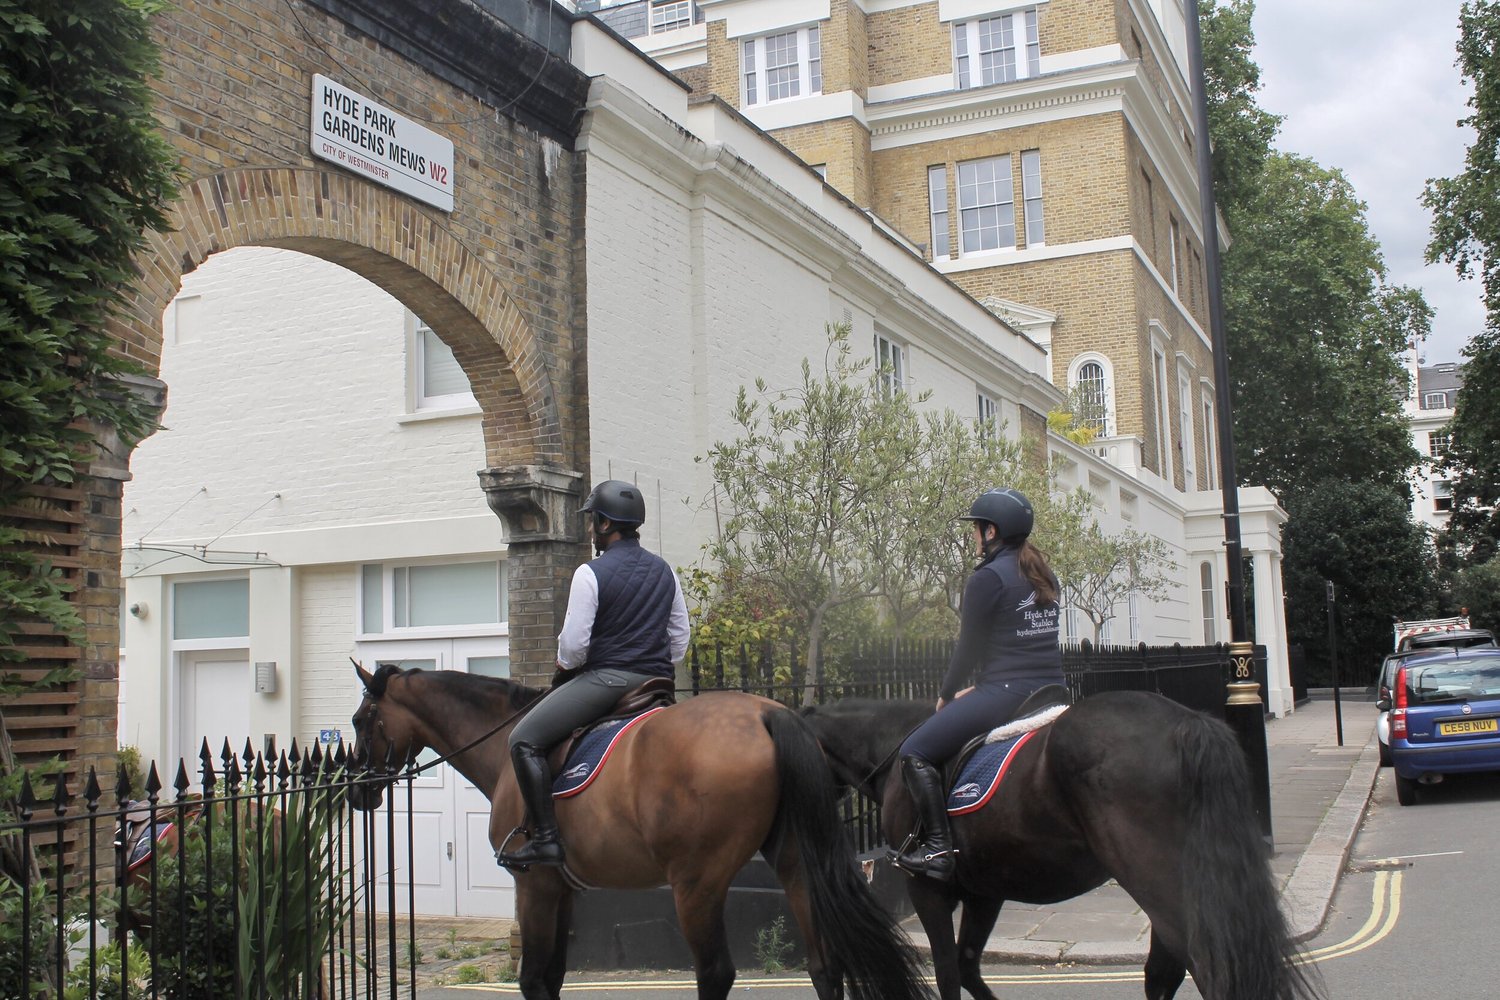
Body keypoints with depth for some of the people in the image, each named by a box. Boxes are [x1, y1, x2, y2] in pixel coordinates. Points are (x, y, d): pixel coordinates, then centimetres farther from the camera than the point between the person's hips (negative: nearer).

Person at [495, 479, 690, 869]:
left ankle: (545, 839, -14)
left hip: (605, 677, -7)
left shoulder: (591, 573, -8)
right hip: (656, 683, 7)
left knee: (525, 739, -4)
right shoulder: (664, 570, 12)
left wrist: (565, 667, 10)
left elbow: (573, 643, -10)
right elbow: (680, 636, 14)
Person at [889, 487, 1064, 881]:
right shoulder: (1044, 576, 16)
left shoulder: (988, 578, -10)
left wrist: (946, 695, 10)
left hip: (1006, 692, -9)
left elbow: (969, 648, -7)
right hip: (1052, 690, 9)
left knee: (915, 753, -5)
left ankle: (938, 848, -14)